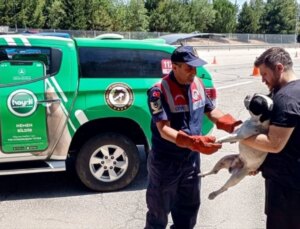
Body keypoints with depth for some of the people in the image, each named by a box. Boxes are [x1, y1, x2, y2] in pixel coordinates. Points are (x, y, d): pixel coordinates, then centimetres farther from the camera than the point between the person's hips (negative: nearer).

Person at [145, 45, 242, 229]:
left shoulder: (198, 84, -1)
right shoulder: (159, 91, -21)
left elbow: (210, 110, 11)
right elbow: (164, 130, -26)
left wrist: (227, 122, -10)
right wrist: (194, 142, -39)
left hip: (192, 159, 6)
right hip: (165, 162, -6)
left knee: (189, 207, 23)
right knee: (159, 211, 12)